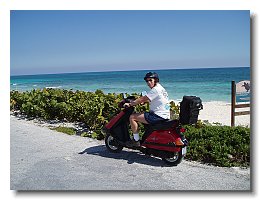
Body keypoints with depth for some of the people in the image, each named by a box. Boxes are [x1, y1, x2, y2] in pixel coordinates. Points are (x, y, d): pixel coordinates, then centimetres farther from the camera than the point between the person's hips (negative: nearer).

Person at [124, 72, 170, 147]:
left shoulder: (156, 89, -15)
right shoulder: (160, 88, 16)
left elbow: (142, 99, -16)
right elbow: (148, 100, 29)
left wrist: (130, 104, -7)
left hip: (159, 116, -11)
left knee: (132, 117, -10)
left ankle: (136, 140, -4)